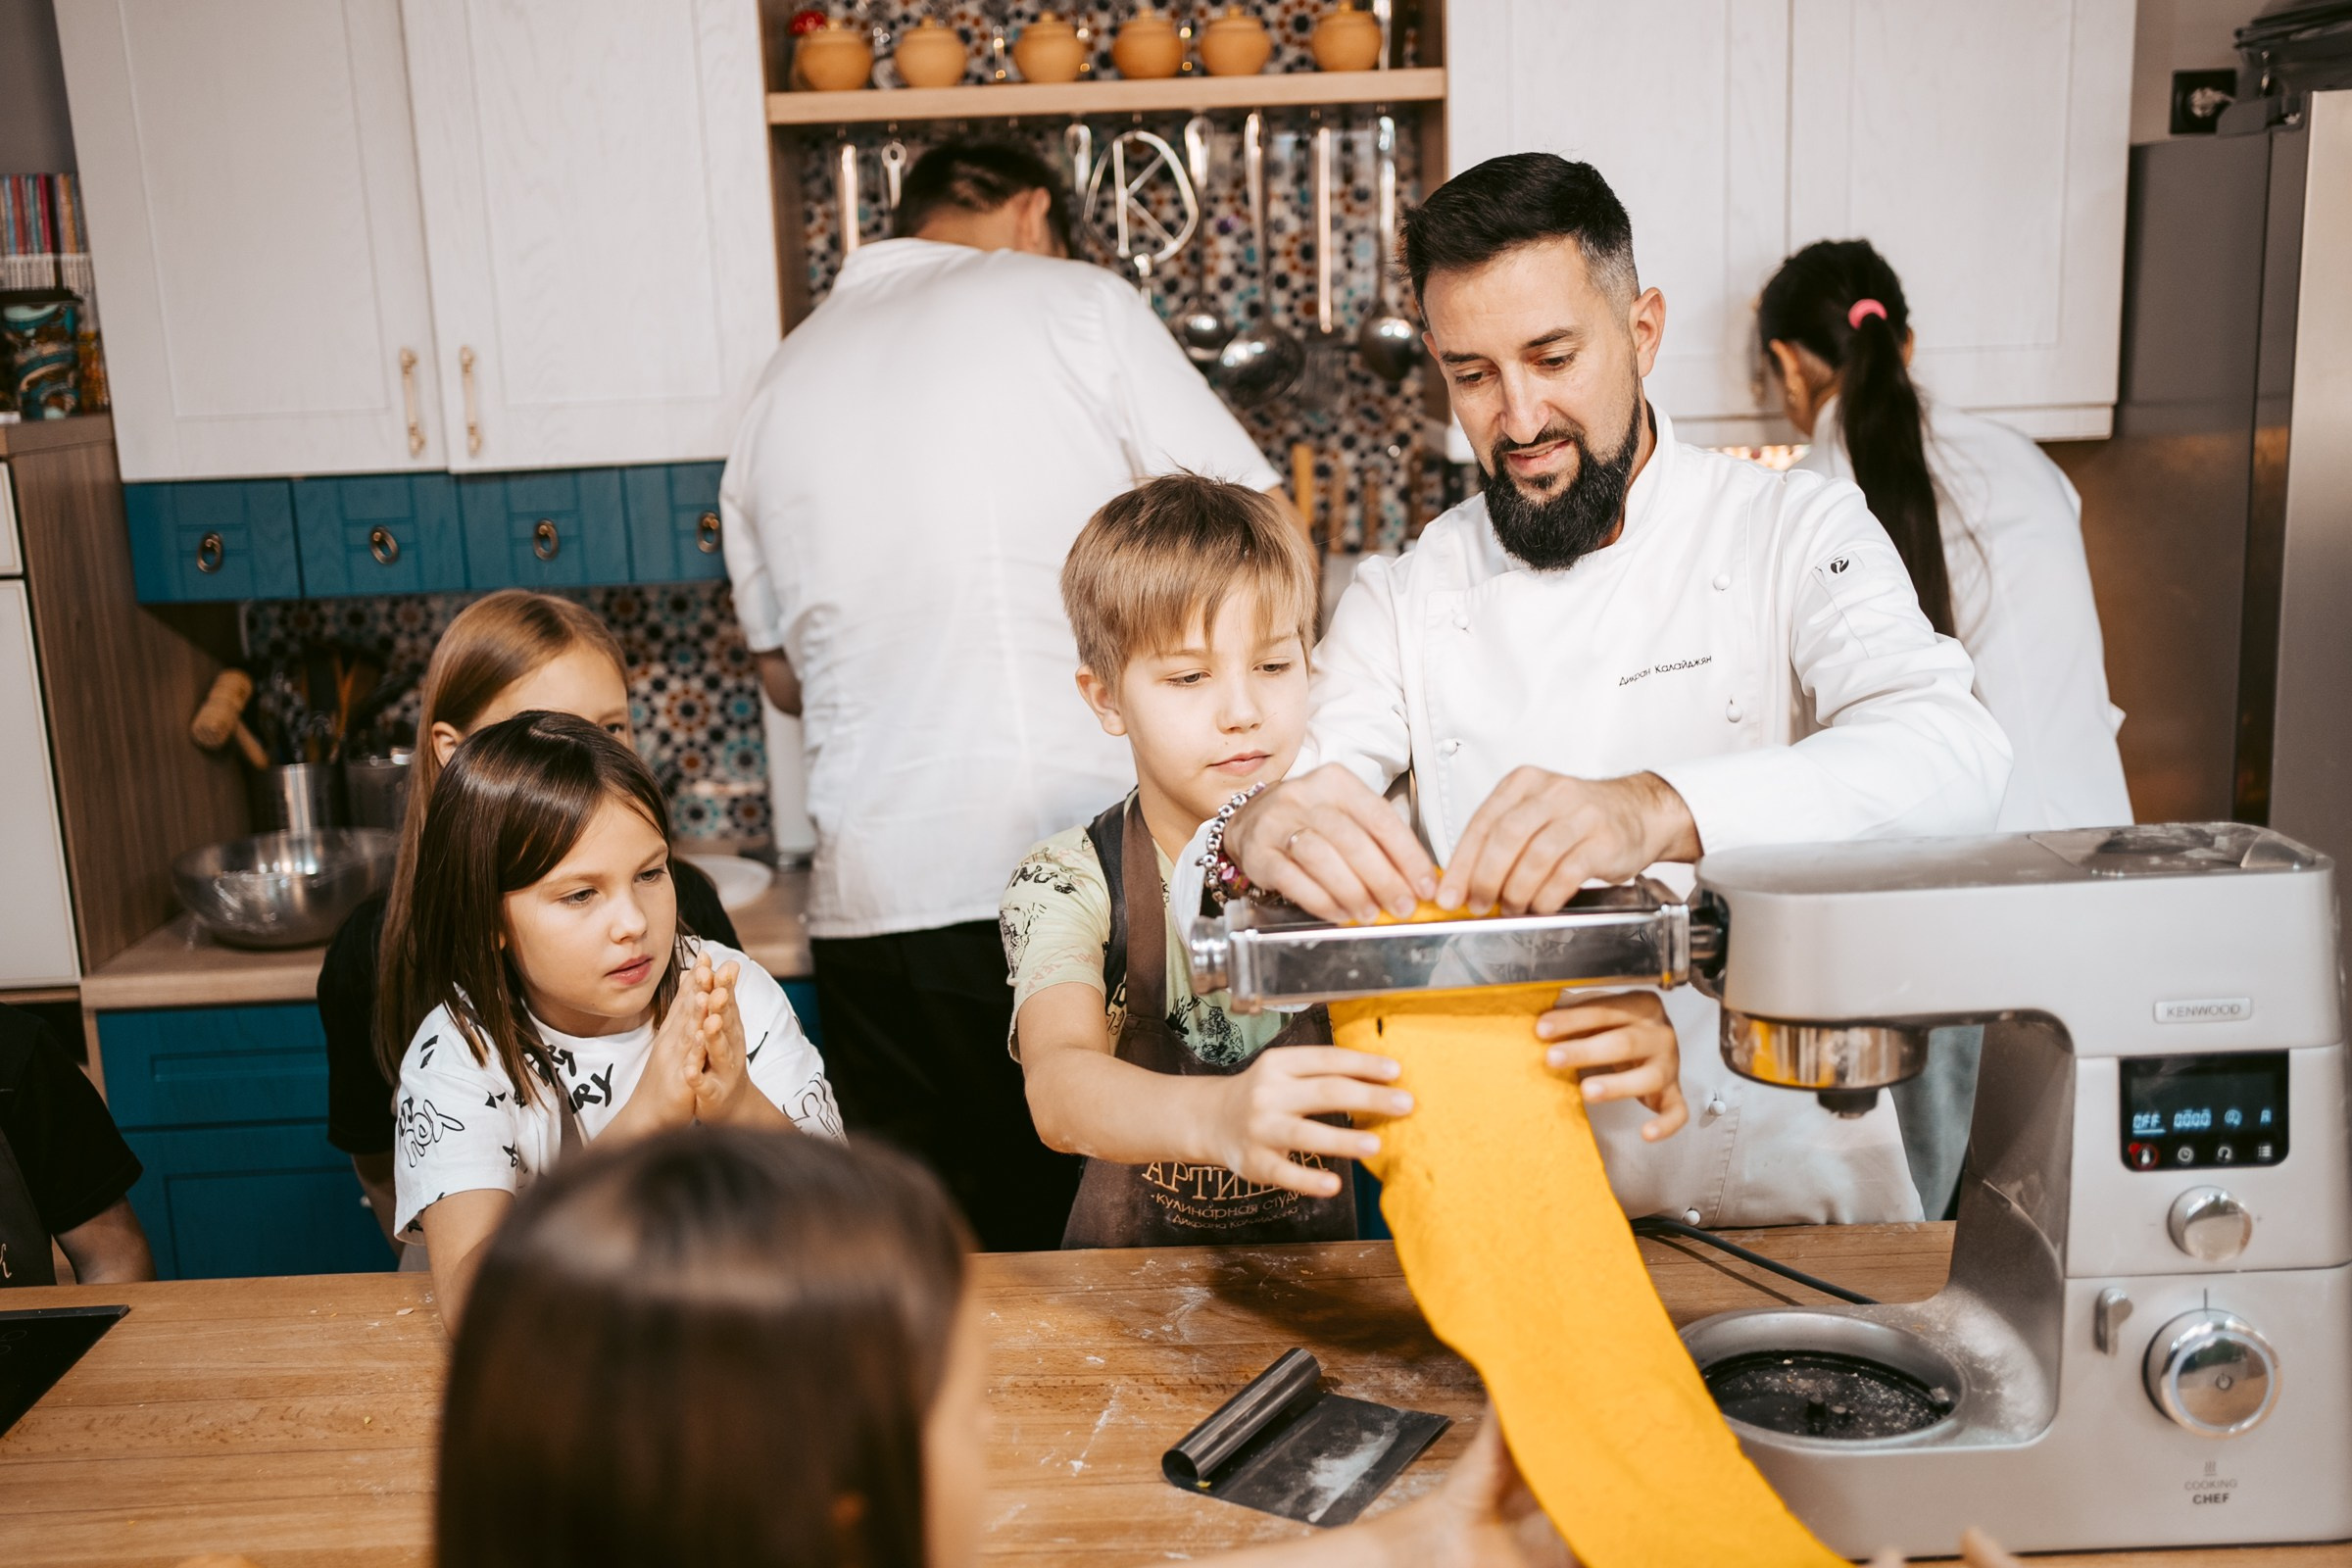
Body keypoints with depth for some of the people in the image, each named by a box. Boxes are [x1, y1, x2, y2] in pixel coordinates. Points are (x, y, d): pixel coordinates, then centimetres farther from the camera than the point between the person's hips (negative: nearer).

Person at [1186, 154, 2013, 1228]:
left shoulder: (1794, 533, -1)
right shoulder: (1403, 599, 6)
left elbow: (1953, 755, -18)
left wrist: (1658, 812, -36)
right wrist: (1256, 836, -30)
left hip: (1786, 1178, -2)